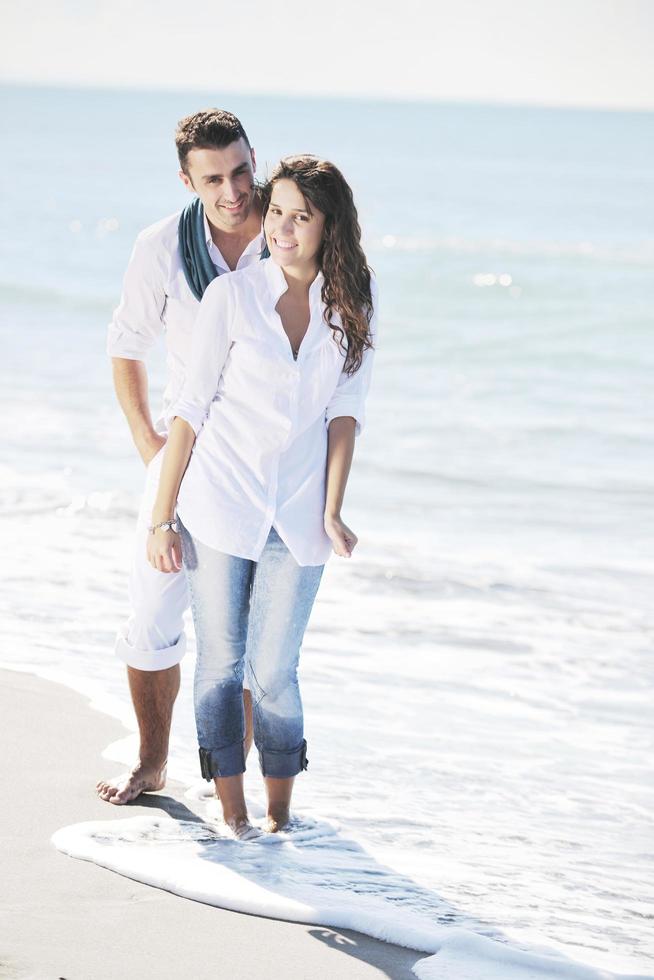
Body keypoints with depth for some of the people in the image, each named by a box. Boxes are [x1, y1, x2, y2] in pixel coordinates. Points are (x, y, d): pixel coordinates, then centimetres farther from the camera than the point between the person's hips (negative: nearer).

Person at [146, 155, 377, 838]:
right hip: (219, 504, -1)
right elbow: (191, 409, -1)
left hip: (297, 518, 1)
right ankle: (232, 813, 12)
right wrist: (162, 518, -3)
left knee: (274, 671, 4)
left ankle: (279, 814, 17)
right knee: (221, 662, 3)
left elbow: (344, 412, 0)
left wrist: (332, 511, -9)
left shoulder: (354, 303, 2)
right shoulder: (232, 296, -4)